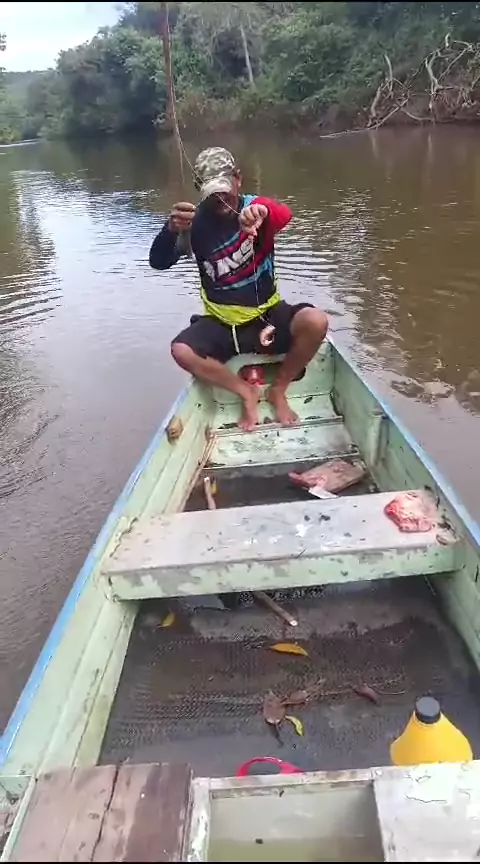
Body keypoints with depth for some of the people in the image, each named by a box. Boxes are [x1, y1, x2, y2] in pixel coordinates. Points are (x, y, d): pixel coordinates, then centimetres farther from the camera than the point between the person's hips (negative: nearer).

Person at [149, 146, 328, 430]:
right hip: (221, 323, 1)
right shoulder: (196, 221, -5)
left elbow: (285, 214, -32)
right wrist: (171, 229, -36)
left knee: (316, 322, -28)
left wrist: (263, 211, -58)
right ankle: (247, 392, -5)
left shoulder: (254, 207, -9)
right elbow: (158, 262, -14)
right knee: (181, 351, -26)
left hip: (267, 315, 0)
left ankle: (279, 390, -4)